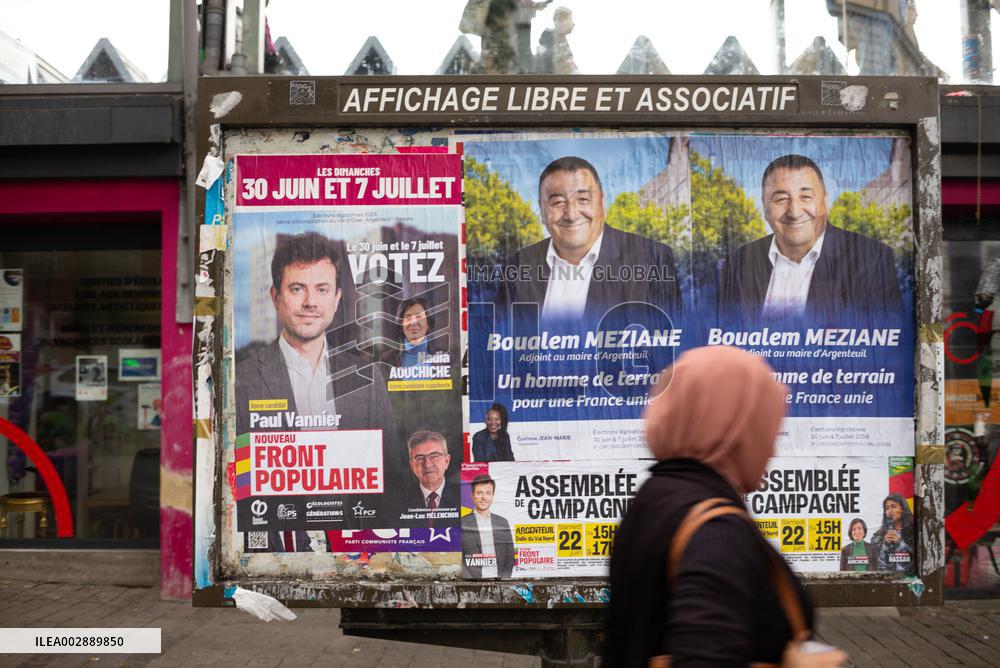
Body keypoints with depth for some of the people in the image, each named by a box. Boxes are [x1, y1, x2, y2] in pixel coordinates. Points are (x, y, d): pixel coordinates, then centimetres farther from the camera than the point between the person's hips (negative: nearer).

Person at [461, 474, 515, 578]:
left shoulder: (503, 523, 12)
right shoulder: (462, 524, 1)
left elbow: (510, 556, 15)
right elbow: (457, 559, -1)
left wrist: (504, 578, 2)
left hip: (498, 580, 3)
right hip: (473, 584, -3)